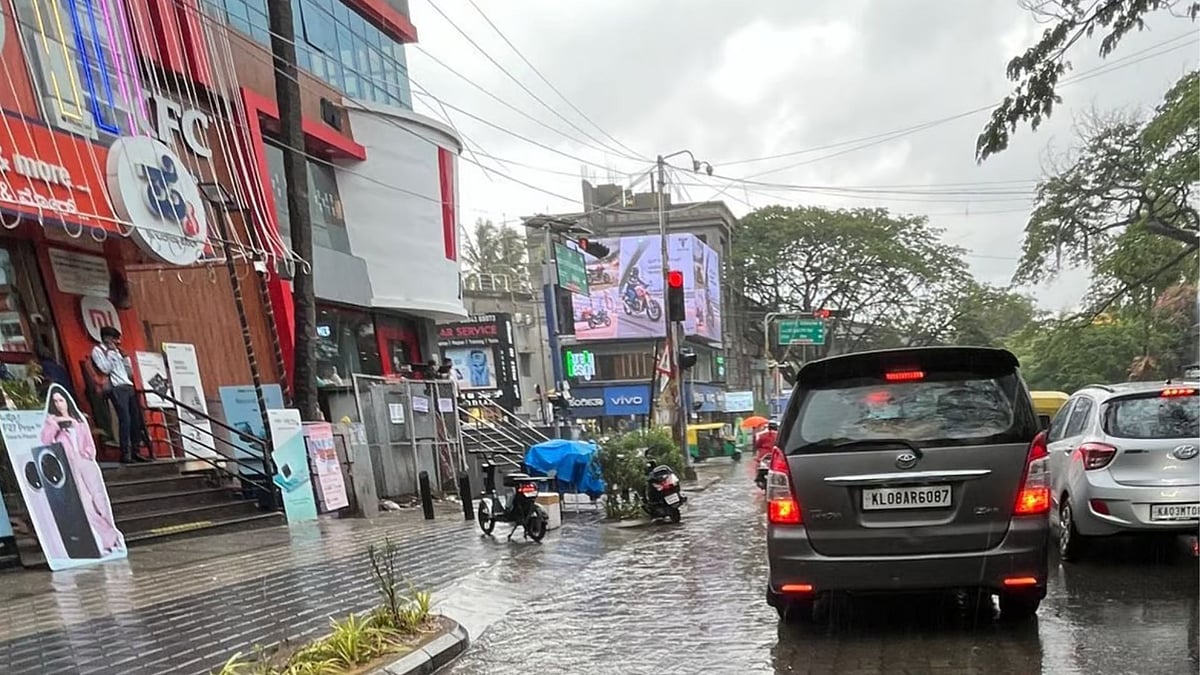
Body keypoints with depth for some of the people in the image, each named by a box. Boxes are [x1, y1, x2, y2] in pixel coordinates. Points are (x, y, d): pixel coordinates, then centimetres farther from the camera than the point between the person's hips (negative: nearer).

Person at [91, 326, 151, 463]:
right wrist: (109, 352, -6)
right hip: (117, 389, -7)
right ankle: (125, 454, -14)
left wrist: (123, 354, 11)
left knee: (136, 419, 2)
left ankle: (134, 452, 6)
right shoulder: (97, 351, 3)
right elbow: (105, 369, -12)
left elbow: (129, 369, 20)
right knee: (125, 419, -15)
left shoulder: (115, 351, 23)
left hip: (128, 387, 7)